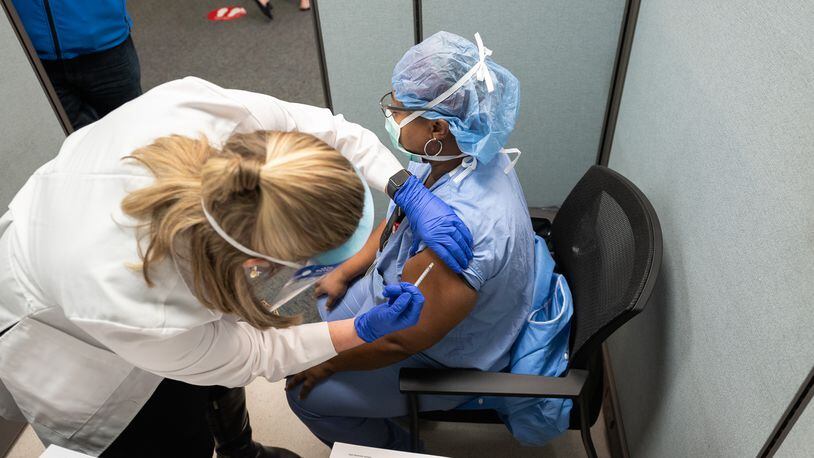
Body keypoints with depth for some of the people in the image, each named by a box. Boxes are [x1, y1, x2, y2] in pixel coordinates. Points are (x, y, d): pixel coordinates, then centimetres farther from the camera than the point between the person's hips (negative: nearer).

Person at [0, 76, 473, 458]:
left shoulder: (204, 107, -38)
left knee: (217, 372, 23)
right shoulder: (148, 316, -45)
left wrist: (414, 196, -24)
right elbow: (248, 356, -22)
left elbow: (329, 129, -20)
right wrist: (367, 330, -24)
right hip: (56, 327, -5)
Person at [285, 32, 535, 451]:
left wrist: (329, 363, -13)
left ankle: (395, 447, 28)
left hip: (445, 364, -8)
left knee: (307, 394, 2)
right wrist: (346, 271, 5)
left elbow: (401, 340, -29)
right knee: (326, 306, 21)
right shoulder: (456, 155, -15)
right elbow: (398, 221, 5)